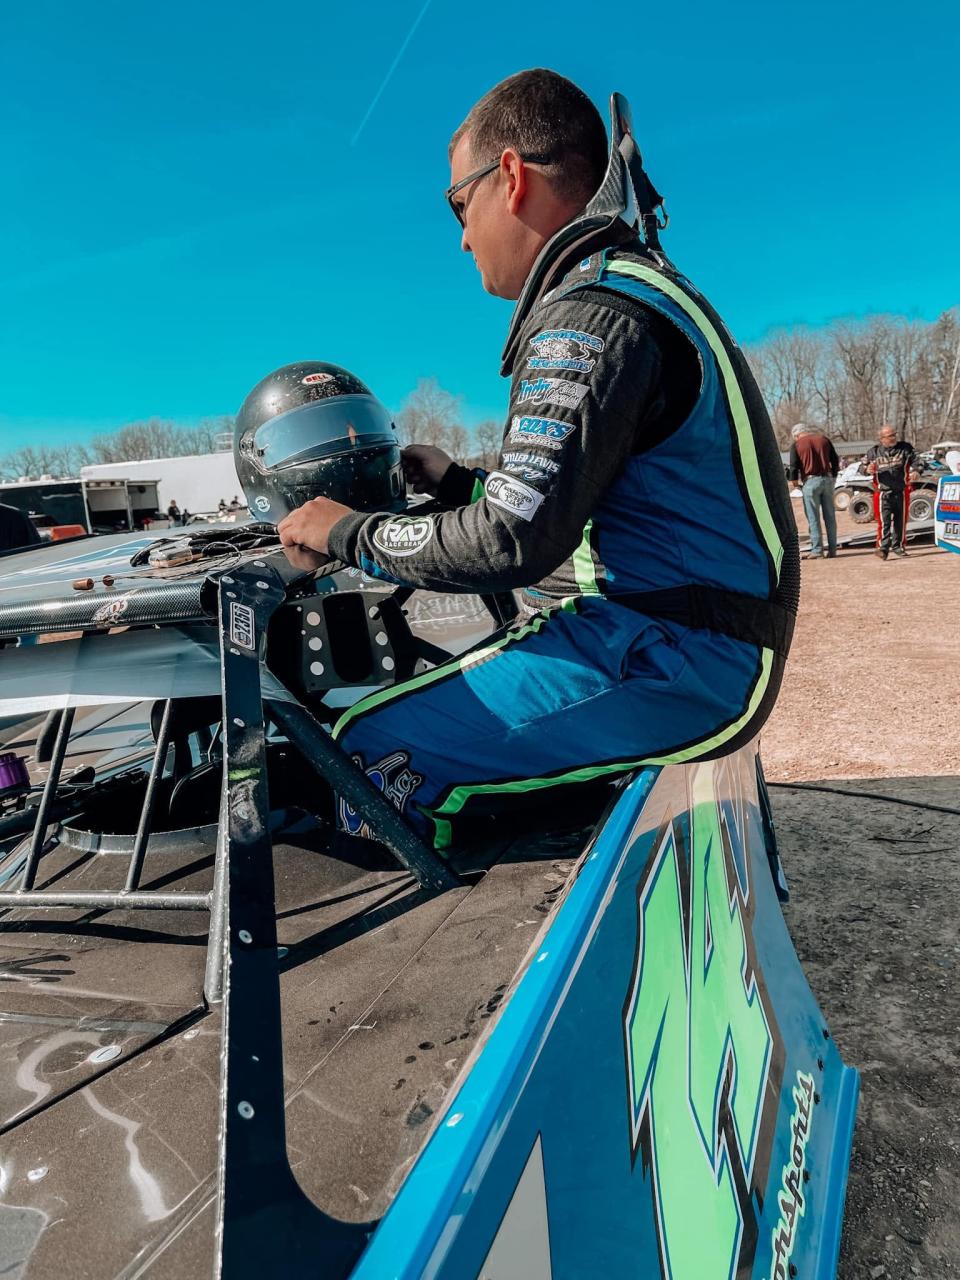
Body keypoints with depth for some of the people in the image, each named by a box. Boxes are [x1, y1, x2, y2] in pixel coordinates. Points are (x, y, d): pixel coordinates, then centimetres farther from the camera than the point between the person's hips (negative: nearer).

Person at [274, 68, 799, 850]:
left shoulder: (594, 314, -14)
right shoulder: (644, 286, 19)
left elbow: (517, 539, -24)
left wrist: (350, 533, -10)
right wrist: (459, 484, 22)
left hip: (671, 658, -10)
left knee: (371, 747, -13)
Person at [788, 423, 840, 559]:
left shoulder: (796, 445, 0)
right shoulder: (823, 439, 12)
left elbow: (794, 466, -7)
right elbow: (835, 460, 12)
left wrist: (794, 481, 5)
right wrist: (833, 477, 20)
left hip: (810, 481, -4)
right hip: (827, 479, 4)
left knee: (813, 518, 0)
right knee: (830, 517, 8)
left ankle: (817, 550, -1)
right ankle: (832, 550, 11)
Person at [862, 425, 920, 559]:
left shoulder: (905, 448, 3)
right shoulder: (874, 452, 2)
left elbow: (914, 460, 1)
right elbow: (864, 464, 11)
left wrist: (914, 470, -20)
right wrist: (868, 470, -12)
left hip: (901, 491, 2)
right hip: (883, 492, -2)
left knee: (900, 520, 10)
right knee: (884, 520, -12)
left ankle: (897, 546, 23)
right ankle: (883, 547, -12)